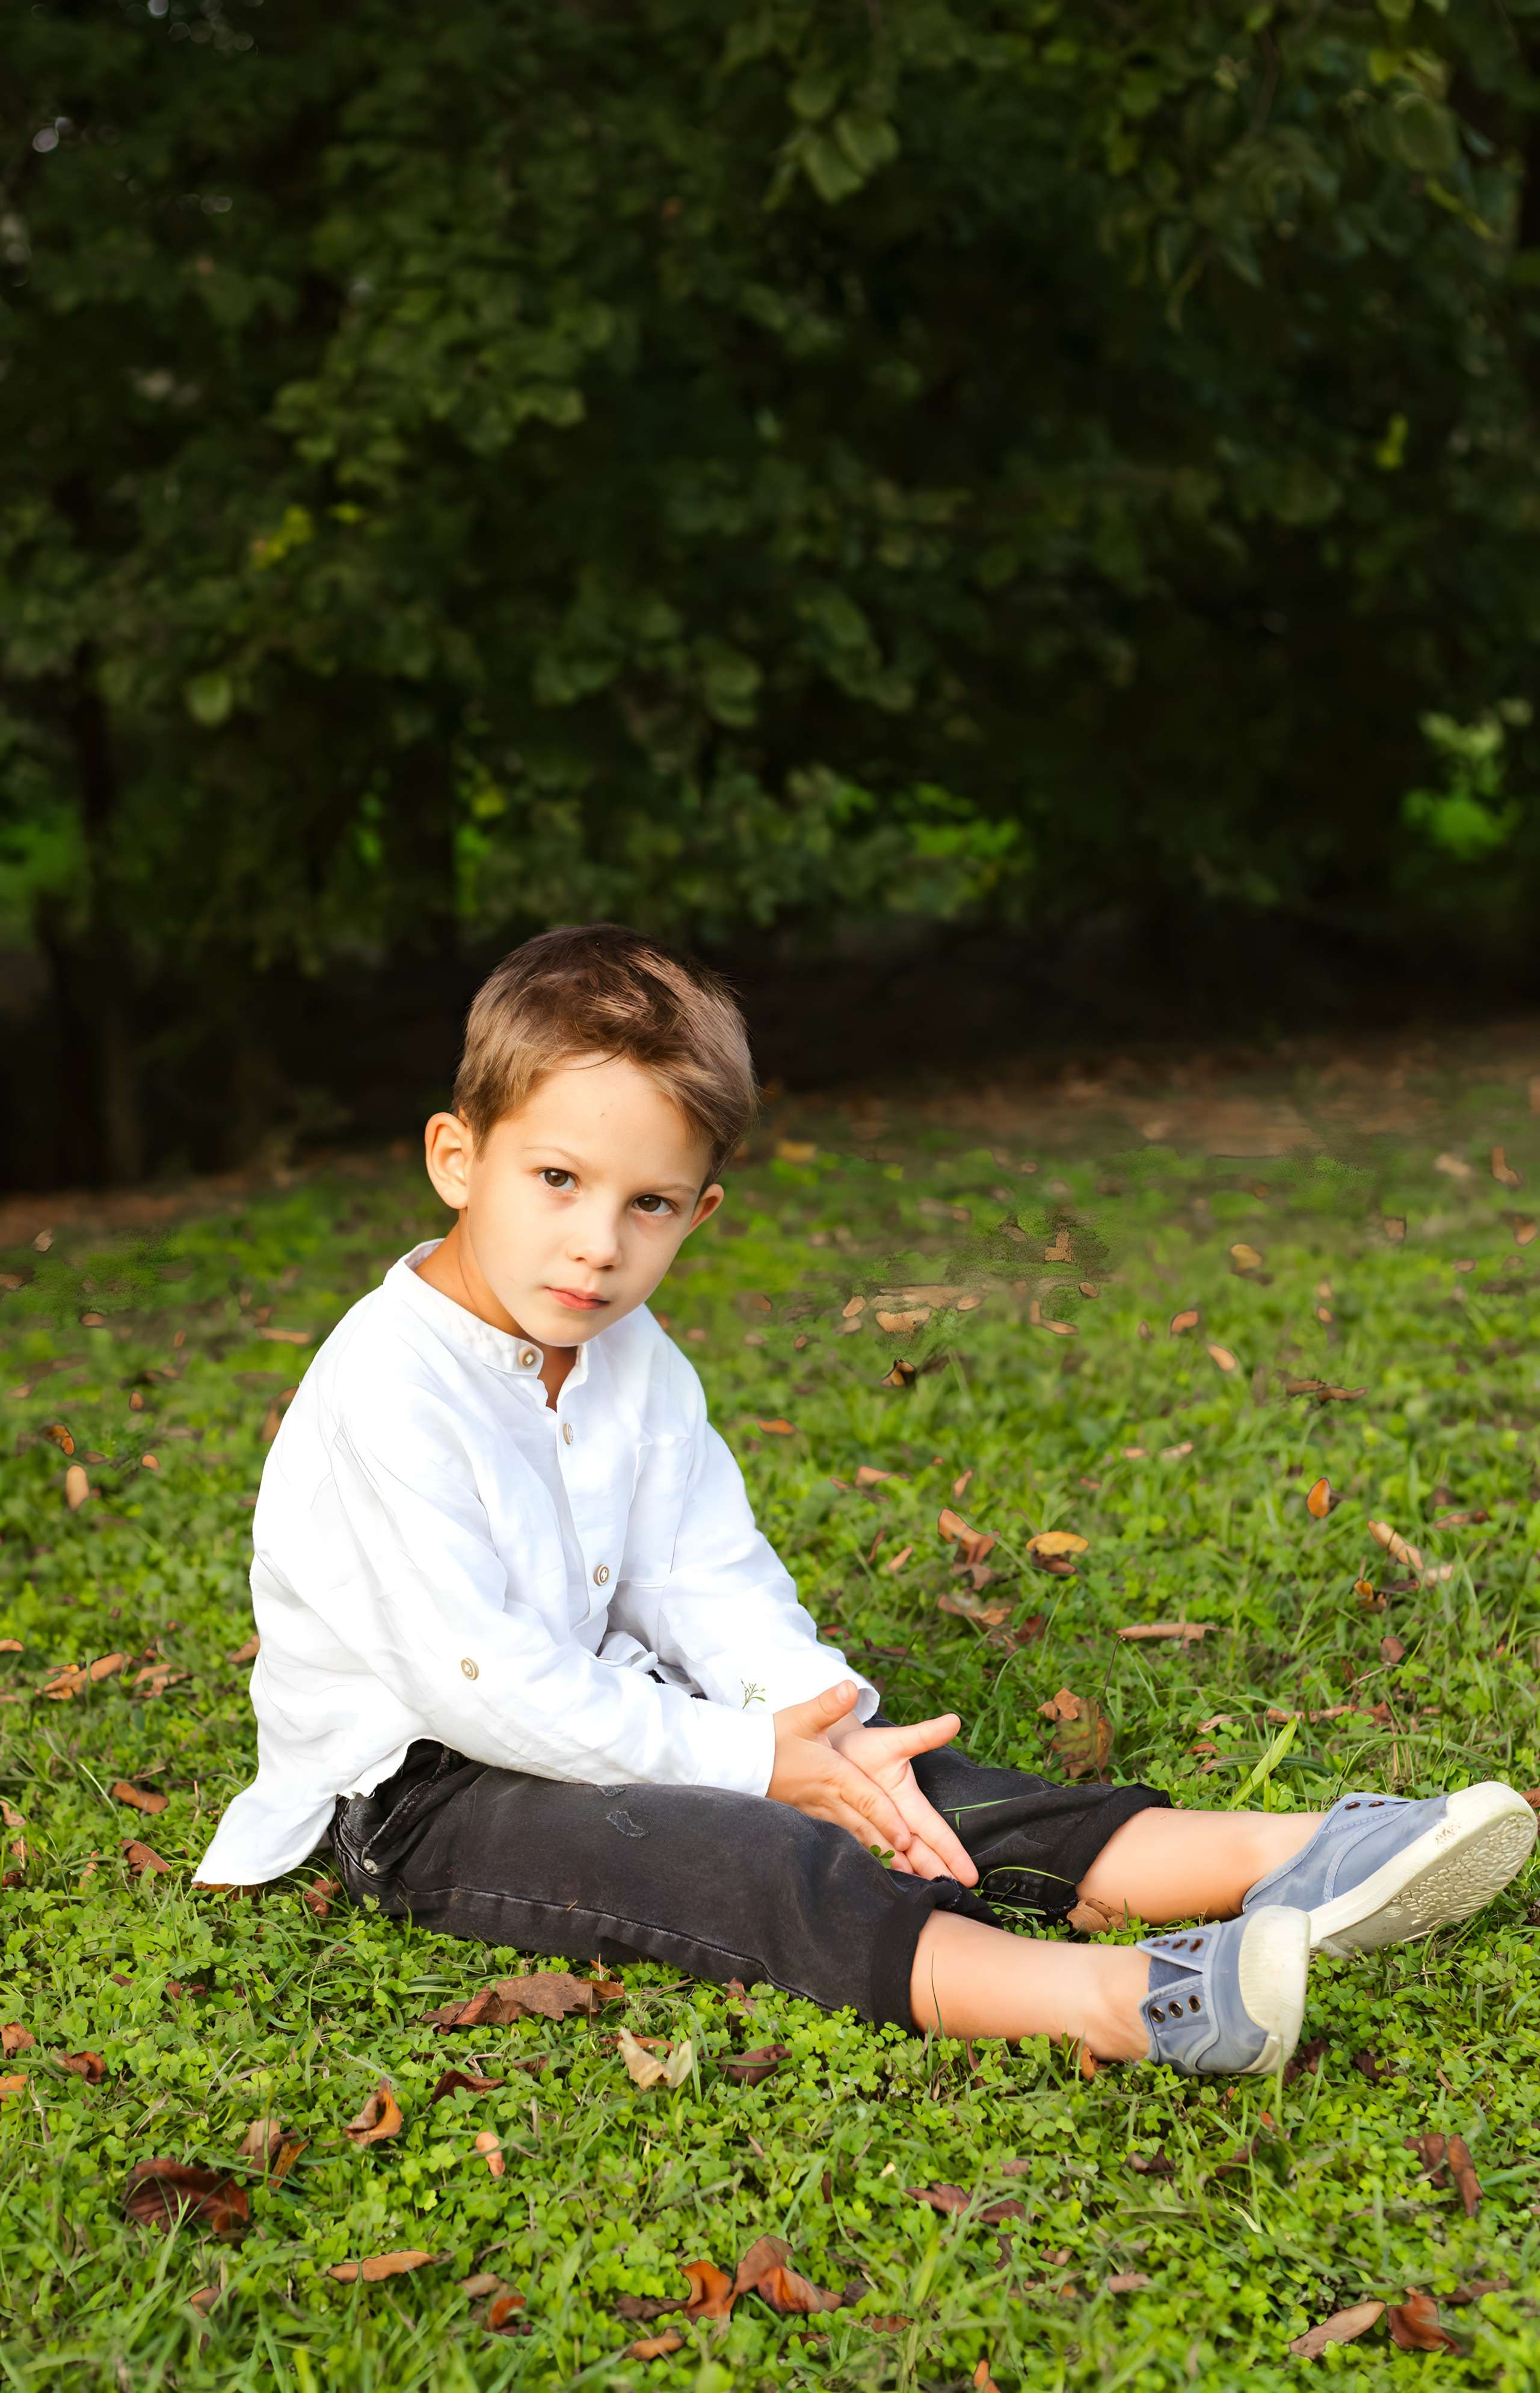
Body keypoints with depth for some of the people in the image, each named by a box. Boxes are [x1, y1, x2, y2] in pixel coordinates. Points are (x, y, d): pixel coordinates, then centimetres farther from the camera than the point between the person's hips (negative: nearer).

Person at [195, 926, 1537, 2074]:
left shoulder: (630, 1359, 4)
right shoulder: (392, 1389, -24)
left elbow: (708, 1577, 1)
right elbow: (478, 1682, -26)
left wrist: (826, 1720, -18)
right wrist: (748, 1758, -24)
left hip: (588, 1712, 8)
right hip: (409, 1787, -8)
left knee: (871, 1768, -12)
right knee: (728, 1851, -32)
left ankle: (1269, 1860, -22)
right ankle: (1108, 1998, -52)